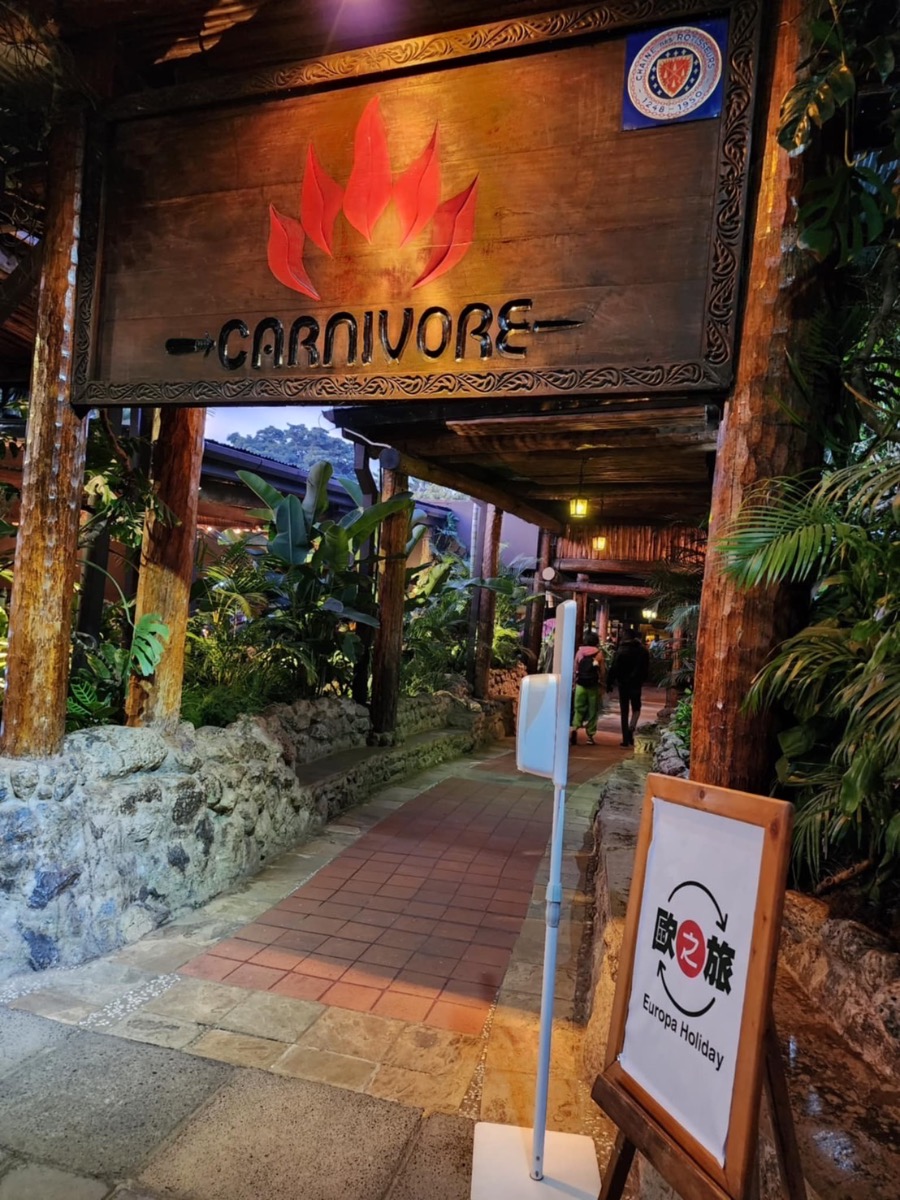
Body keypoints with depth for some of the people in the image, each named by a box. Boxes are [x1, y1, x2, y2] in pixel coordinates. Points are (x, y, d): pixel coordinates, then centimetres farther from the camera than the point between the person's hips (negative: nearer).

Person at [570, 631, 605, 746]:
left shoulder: (579, 652, 3)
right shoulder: (599, 653, -3)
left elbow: (575, 669, 4)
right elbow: (603, 671, -5)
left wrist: (575, 682, 10)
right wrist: (601, 682, 7)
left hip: (580, 684, 2)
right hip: (594, 686, -2)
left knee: (579, 709, 8)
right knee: (592, 711, 7)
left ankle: (574, 728, -14)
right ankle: (590, 735, 8)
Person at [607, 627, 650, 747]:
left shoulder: (621, 651, -8)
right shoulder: (643, 651, -2)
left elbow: (614, 668, -10)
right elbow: (646, 668, 2)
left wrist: (609, 682, -5)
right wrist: (641, 681, 14)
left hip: (623, 683, -1)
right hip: (636, 684, 1)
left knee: (624, 711, 7)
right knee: (636, 708, 18)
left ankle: (626, 739, 6)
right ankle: (631, 728, -8)